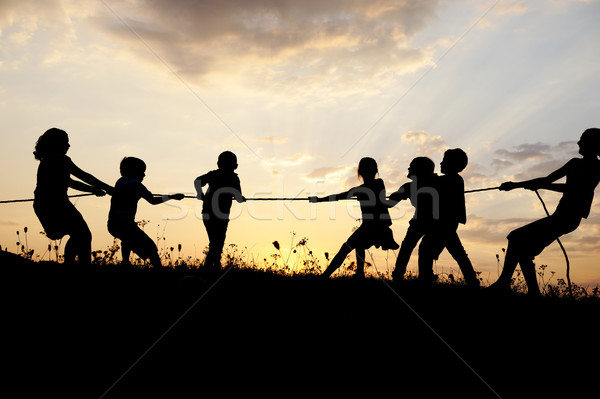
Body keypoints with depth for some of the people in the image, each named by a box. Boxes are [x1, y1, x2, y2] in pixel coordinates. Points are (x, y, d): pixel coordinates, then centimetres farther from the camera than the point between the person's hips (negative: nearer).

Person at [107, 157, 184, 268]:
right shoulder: (135, 184, -8)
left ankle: (125, 263, 46)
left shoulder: (120, 181, 16)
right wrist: (172, 196, -2)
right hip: (125, 225, -9)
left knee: (128, 239, 40)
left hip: (112, 225, 9)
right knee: (150, 248, -10)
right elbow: (153, 200, -10)